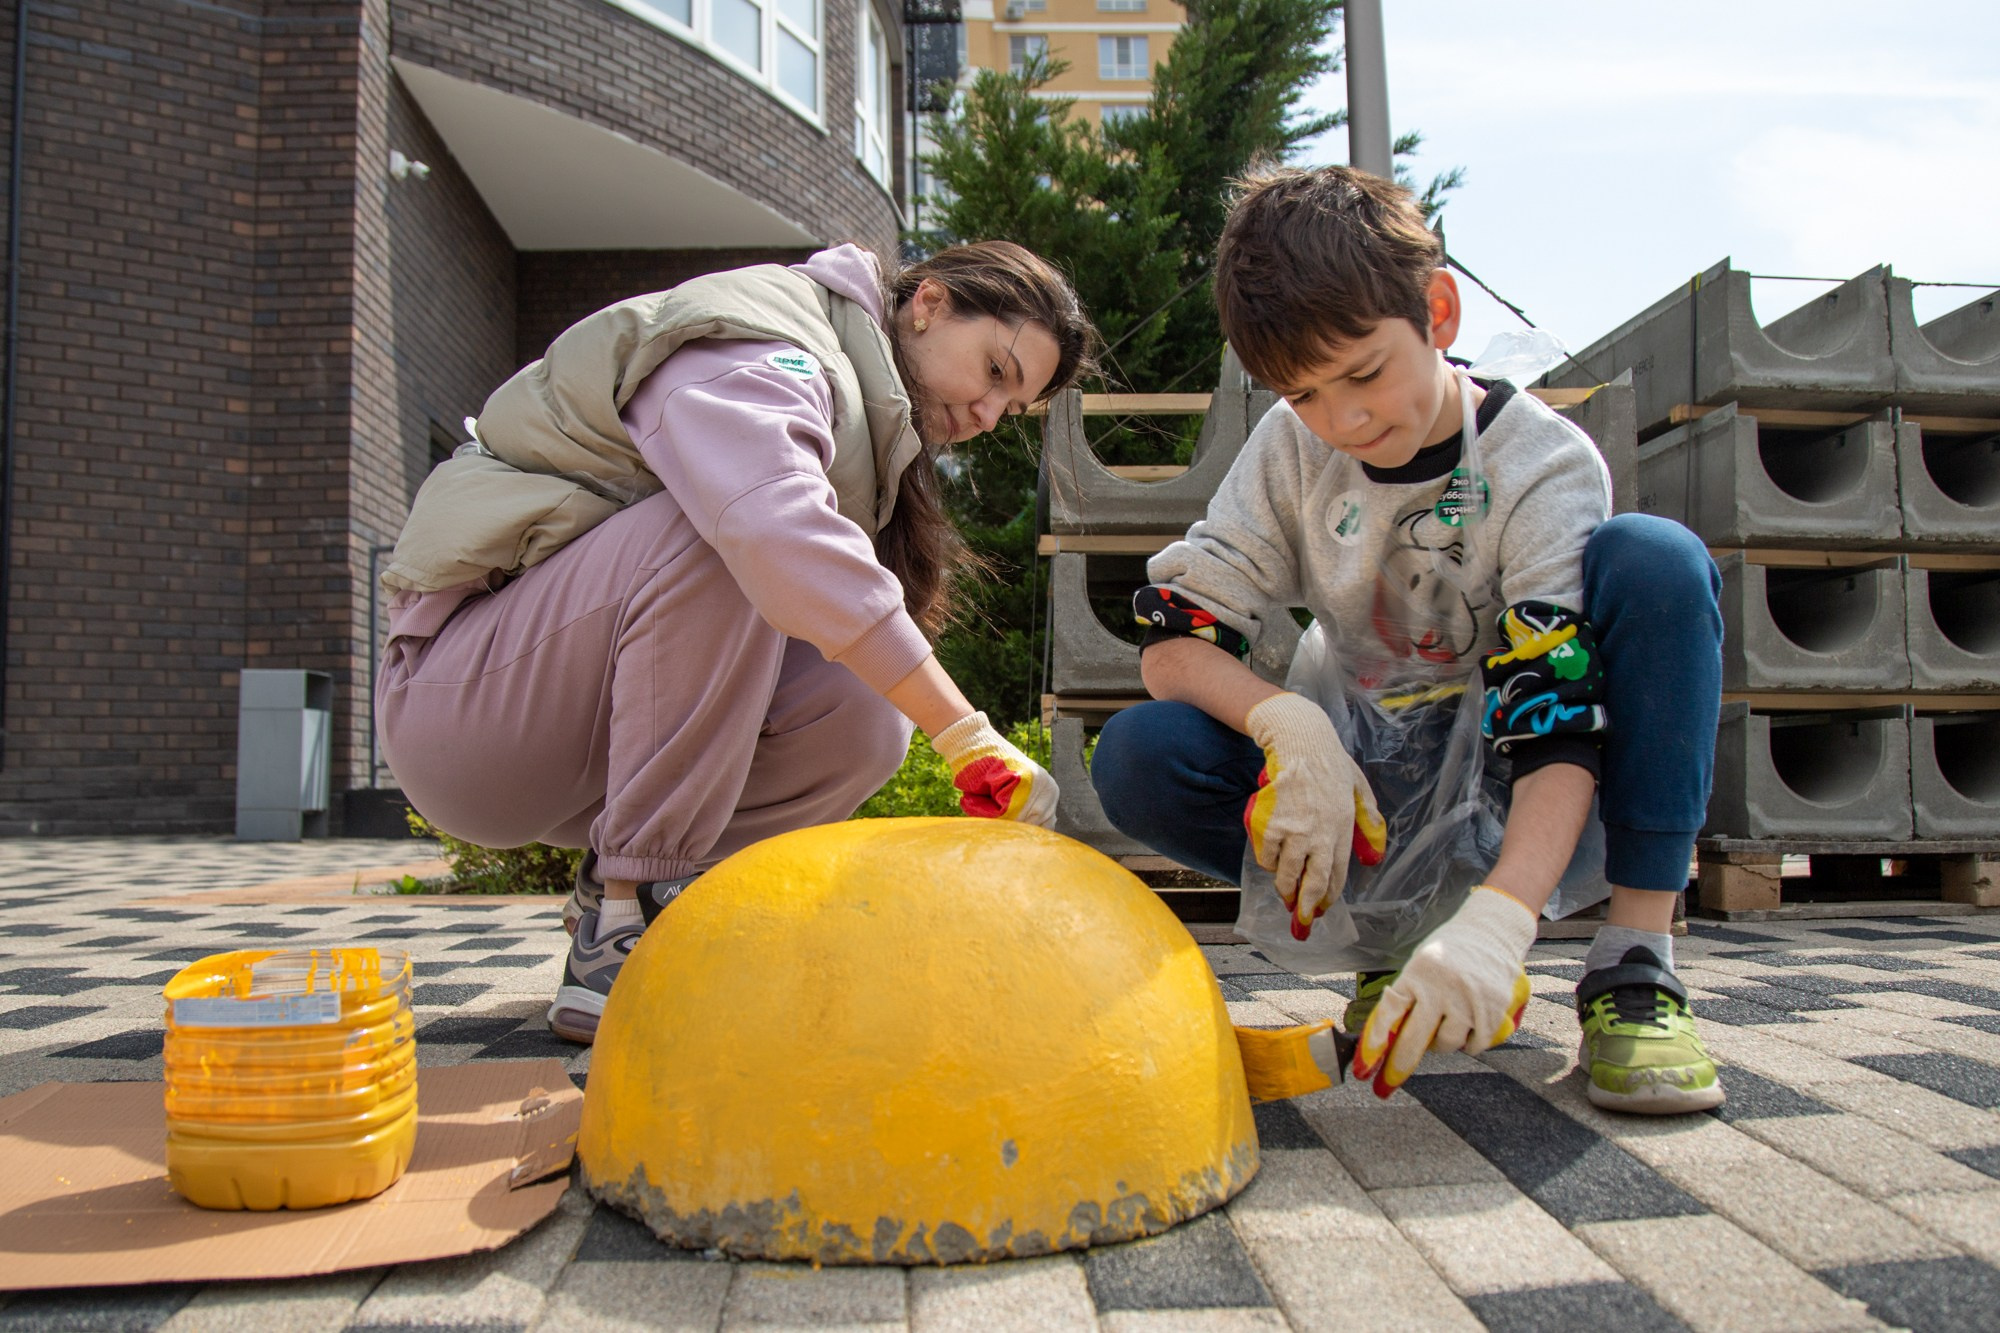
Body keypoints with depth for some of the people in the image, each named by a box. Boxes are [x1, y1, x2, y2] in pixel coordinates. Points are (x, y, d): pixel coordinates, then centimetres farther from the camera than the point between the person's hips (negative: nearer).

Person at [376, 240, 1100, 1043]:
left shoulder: (864, 414, 15)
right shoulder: (755, 348, -16)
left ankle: (619, 903, 1)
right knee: (712, 529, -32)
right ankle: (622, 941, -26)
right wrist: (968, 738, -38)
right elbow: (780, 538, -36)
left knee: (862, 715, -14)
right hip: (454, 699, -8)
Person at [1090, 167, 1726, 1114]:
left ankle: (1635, 962, -24)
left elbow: (1560, 722, -30)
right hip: (1382, 794, 3)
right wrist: (1292, 726, -31)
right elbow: (1171, 640, -10)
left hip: (1519, 788, -2)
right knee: (1136, 758, -22)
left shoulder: (1542, 467, -18)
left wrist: (1494, 923, -46)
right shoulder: (1291, 448, -6)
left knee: (1654, 557, -29)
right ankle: (1401, 937, -7)